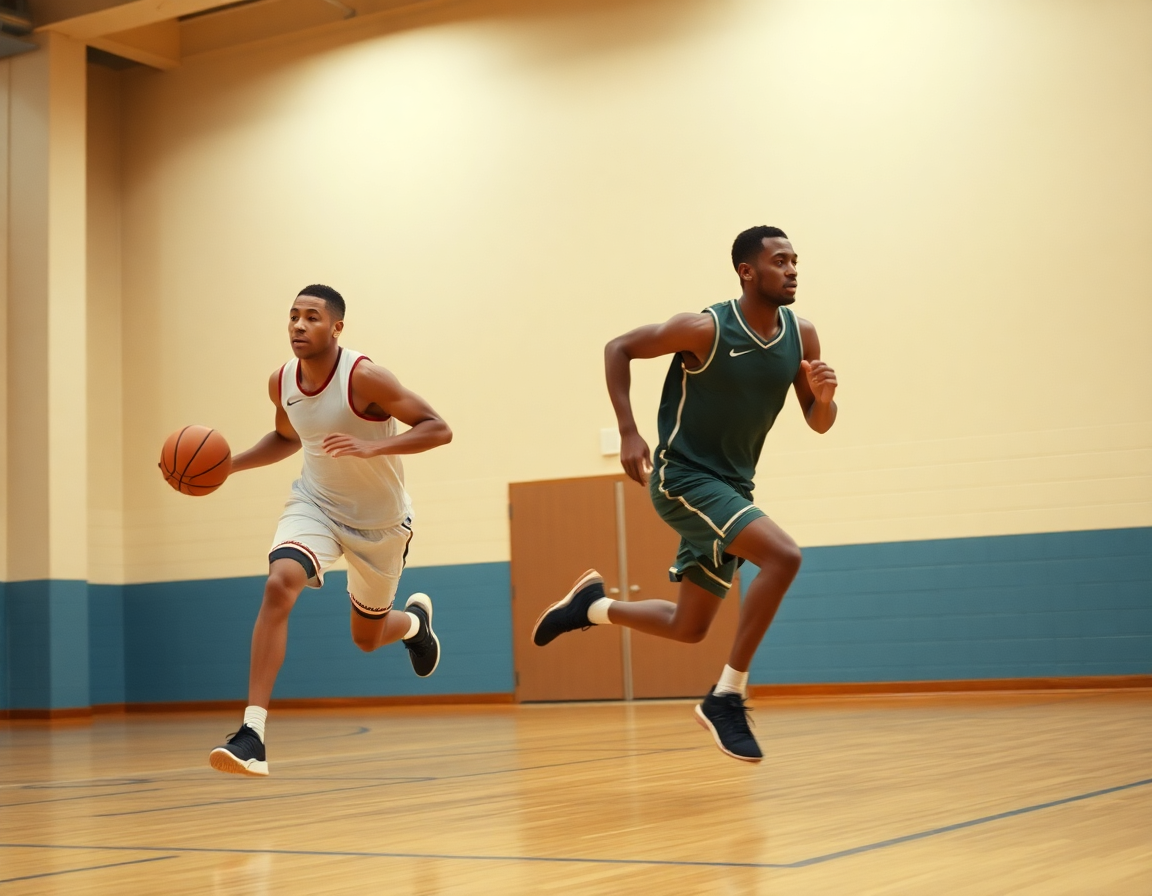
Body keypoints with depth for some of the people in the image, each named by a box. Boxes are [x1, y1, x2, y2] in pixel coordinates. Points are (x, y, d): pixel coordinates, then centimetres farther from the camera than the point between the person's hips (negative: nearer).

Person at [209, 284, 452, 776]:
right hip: (315, 503, 3)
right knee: (279, 585, -28)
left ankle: (416, 618, 52)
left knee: (366, 637, 12)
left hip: (379, 518, -2)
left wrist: (373, 447, -39)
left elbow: (438, 429, -25)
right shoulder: (282, 381, -8)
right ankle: (252, 734, -30)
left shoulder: (364, 377, -25)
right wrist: (229, 464, -2)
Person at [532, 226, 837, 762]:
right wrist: (628, 432, -16)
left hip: (731, 488, 7)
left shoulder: (801, 336, -1)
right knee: (783, 555, -27)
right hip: (683, 477, -7)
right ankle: (727, 697, -18)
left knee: (689, 627, 11)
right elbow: (619, 348, -8)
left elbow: (819, 423, 6)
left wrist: (823, 394, -17)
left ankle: (593, 605, 35)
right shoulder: (706, 330, -17)